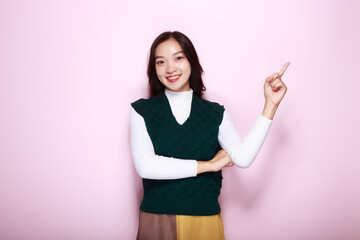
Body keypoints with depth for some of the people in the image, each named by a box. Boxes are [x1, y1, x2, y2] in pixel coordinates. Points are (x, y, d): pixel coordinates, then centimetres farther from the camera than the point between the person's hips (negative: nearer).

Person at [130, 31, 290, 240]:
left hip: (205, 219, 1)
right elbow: (145, 166, -14)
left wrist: (271, 104, -14)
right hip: (156, 218, -1)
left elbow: (243, 158, -13)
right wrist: (209, 165, -10)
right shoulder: (141, 111, -1)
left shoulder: (215, 113, 3)